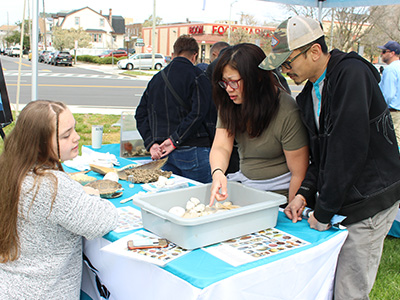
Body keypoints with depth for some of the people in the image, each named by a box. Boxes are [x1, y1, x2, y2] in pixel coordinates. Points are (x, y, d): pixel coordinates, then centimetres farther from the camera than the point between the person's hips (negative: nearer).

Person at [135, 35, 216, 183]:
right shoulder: (196, 76, -5)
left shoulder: (156, 78, 13)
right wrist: (175, 139, -13)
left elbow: (141, 114, 11)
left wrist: (151, 143, 3)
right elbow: (198, 112, -17)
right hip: (192, 150, -6)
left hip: (162, 153, 6)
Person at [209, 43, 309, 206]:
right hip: (244, 181, 6)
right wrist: (217, 172, -32)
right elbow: (221, 146, -11)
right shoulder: (230, 106, -1)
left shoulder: (287, 112, -19)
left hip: (278, 191, -5)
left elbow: (299, 173, -15)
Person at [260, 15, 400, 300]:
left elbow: (349, 149, -22)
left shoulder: (352, 74, -17)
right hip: (338, 199, 8)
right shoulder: (310, 92, 10)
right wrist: (305, 193, 0)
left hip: (369, 201, -8)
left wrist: (324, 212, -16)